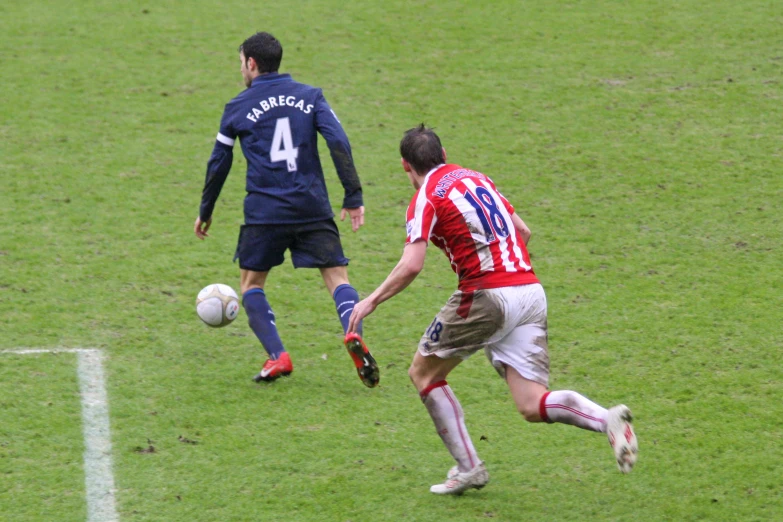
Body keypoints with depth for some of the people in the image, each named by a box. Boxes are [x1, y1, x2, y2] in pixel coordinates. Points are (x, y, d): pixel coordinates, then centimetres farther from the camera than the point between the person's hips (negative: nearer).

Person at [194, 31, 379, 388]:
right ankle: (353, 333, -26)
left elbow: (219, 164, 11)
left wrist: (205, 212, 23)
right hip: (313, 208, 1)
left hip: (264, 212, -1)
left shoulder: (238, 107, 5)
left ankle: (277, 356, 0)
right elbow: (339, 143, -3)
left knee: (251, 282, 14)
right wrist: (353, 197, -2)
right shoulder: (310, 96, 9)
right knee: (337, 276, 3)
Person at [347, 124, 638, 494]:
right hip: (530, 291, 6)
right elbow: (523, 231, 25)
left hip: (488, 295, -6)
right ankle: (607, 419, -25)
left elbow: (411, 266, -13)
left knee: (423, 373, 16)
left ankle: (468, 467, 14)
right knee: (532, 405, 2)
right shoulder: (477, 179, 20)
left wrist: (372, 301, -1)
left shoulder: (426, 198, -2)